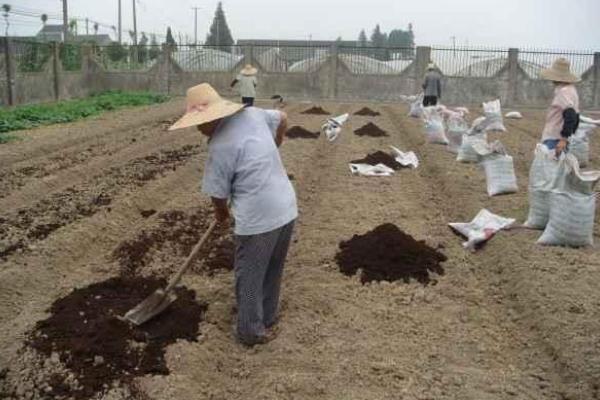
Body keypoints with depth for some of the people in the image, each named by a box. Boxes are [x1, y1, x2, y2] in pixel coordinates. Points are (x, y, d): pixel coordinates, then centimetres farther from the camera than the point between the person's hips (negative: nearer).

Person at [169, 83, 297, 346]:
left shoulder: (220, 147, -16)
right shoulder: (252, 113, 3)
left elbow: (218, 194, -5)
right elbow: (282, 119, 22)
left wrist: (221, 215, 17)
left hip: (258, 218, -8)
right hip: (286, 208, 8)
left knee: (249, 277, 12)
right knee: (272, 272, 24)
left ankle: (251, 331, 26)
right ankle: (267, 317, 42)